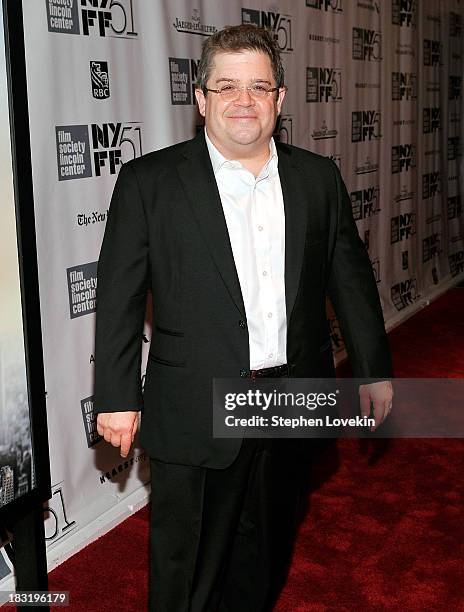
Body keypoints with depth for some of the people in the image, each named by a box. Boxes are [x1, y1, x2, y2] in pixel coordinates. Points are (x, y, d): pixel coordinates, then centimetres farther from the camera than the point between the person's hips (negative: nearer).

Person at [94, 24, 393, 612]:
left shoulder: (319, 178, 4)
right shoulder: (149, 182, -6)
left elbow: (351, 276, 10)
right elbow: (119, 295, -5)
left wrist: (374, 369, 12)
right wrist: (116, 398, -6)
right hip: (196, 416, -3)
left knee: (257, 547, 22)